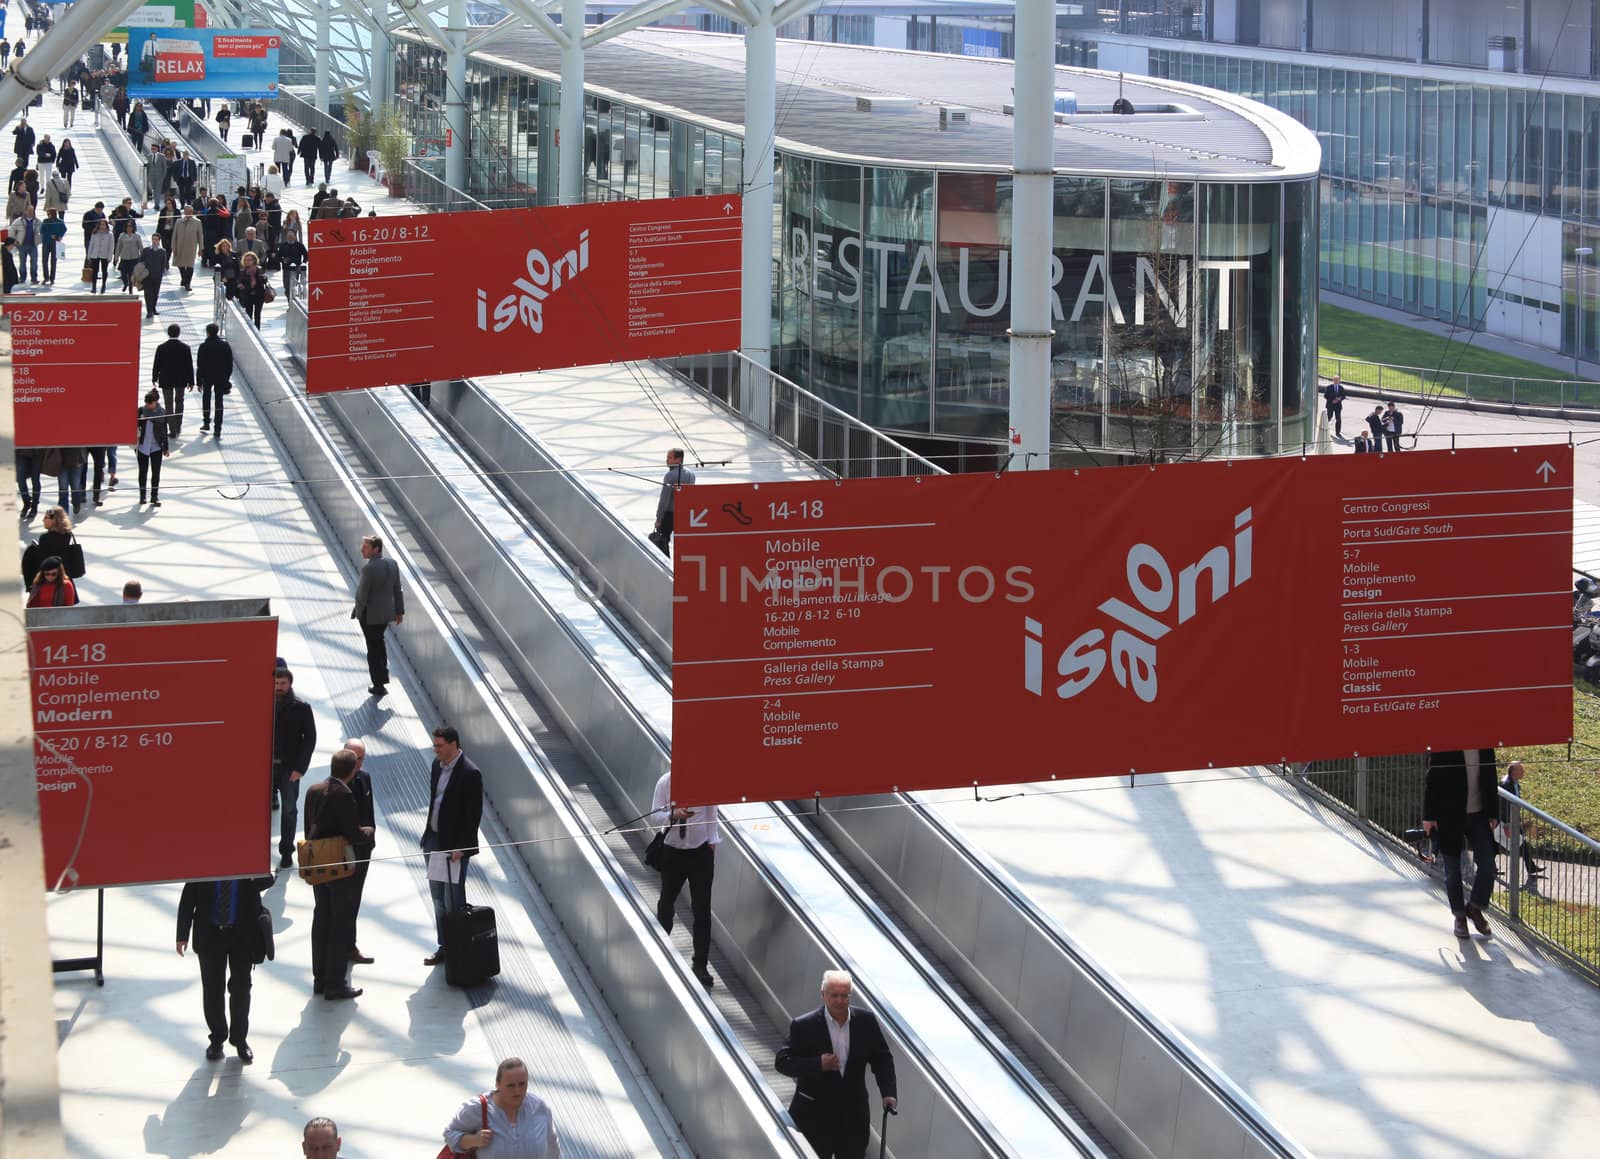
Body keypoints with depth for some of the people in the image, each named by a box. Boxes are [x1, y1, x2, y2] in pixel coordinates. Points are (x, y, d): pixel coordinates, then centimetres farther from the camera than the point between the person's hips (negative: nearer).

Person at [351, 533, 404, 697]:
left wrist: (356, 612, -6)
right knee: (379, 641, 28)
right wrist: (399, 610, 14)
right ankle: (383, 675, 39)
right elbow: (397, 590, 5)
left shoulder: (368, 568, -26)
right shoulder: (392, 564, -3)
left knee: (373, 648, 7)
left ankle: (379, 686, 15)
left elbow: (362, 594, -21)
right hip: (386, 612, 7)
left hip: (370, 615, -7)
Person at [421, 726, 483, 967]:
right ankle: (444, 947, 25)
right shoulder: (438, 764, 7)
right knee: (438, 897, 15)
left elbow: (473, 814, -17)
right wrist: (428, 834, 12)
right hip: (435, 839, 8)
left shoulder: (469, 774, -18)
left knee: (453, 900, -2)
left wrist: (460, 847, -18)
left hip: (455, 844, -8)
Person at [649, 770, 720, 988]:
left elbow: (712, 814, 2)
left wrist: (713, 841, 3)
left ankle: (701, 965, 10)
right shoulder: (665, 782, -11)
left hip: (701, 852, -1)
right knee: (666, 902, 21)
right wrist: (673, 815, -29)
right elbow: (655, 817, -10)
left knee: (702, 910, 0)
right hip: (673, 852, 1)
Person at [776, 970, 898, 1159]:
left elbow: (882, 1058, 7)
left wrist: (888, 1093, -6)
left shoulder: (866, 1021, -2)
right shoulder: (804, 1026, -11)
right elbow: (783, 1062, -10)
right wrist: (817, 1064, -25)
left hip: (854, 1115, 2)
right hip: (814, 1115, -2)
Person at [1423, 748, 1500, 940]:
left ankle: (1475, 908, 20)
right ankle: (1460, 916, 23)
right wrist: (1429, 816, -9)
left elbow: (1491, 781, 11)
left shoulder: (1485, 749, 1)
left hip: (1478, 815, 3)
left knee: (1488, 866, -3)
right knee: (1453, 871, 7)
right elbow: (1432, 782, -8)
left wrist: (1493, 814, 11)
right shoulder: (1442, 749, -11)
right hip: (1450, 817, -3)